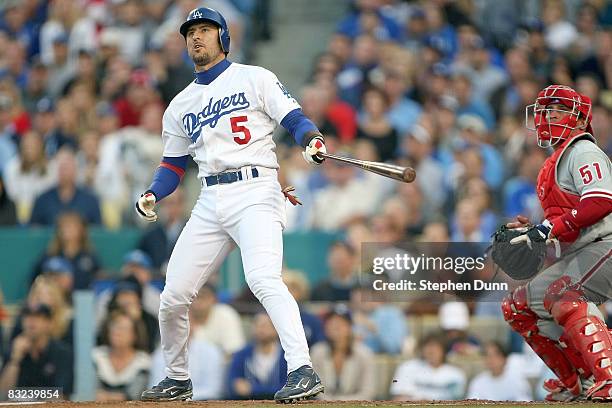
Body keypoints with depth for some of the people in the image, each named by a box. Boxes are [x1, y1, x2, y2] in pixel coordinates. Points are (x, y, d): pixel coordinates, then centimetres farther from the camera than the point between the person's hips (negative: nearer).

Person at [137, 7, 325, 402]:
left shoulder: (255, 78, 6)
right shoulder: (181, 105, 21)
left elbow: (295, 119, -2)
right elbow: (174, 164, 23)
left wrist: (313, 140, -24)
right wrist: (151, 196, 3)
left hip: (255, 193, -6)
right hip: (210, 203, 6)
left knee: (263, 278, -28)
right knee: (173, 296, 2)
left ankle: (303, 371, -34)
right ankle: (178, 379, 24)